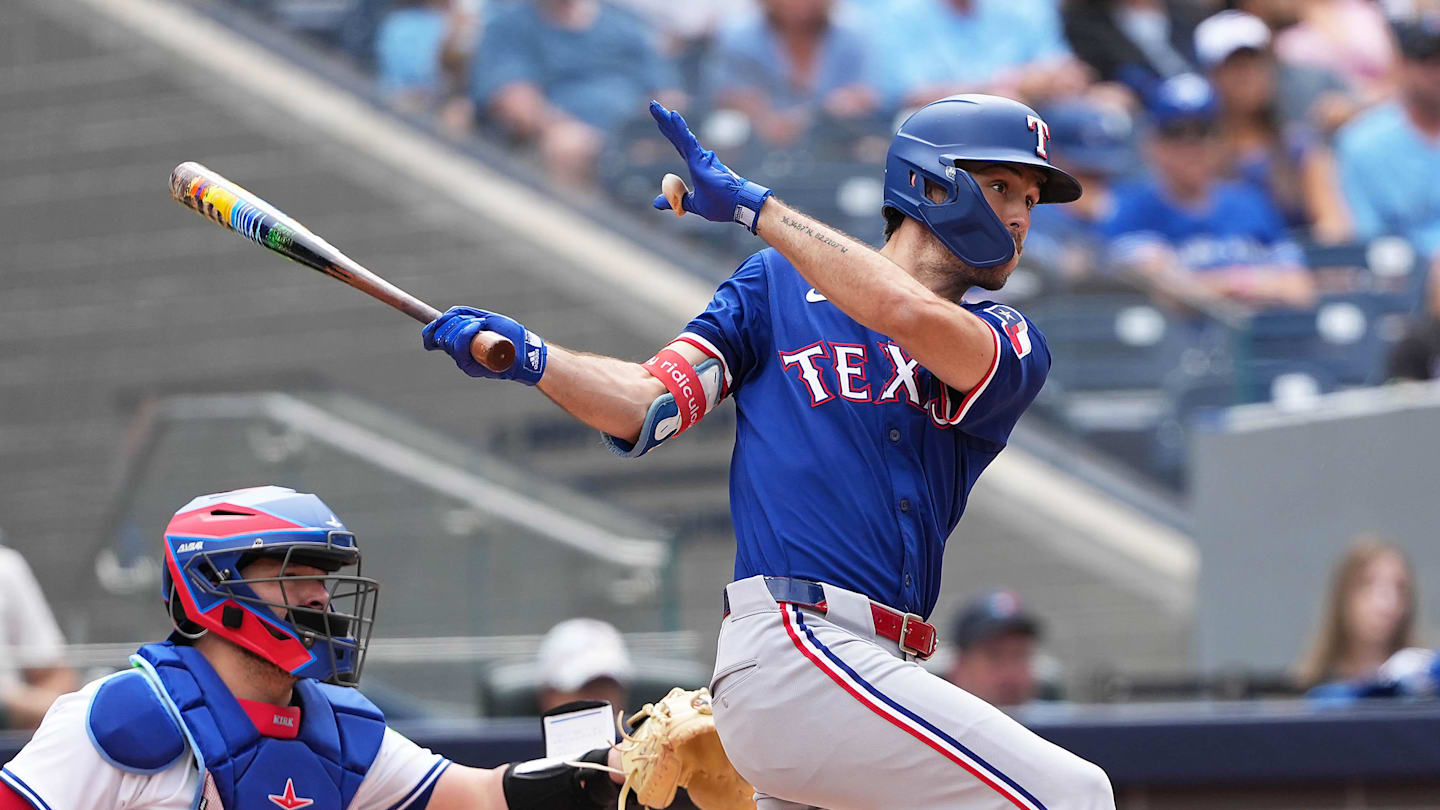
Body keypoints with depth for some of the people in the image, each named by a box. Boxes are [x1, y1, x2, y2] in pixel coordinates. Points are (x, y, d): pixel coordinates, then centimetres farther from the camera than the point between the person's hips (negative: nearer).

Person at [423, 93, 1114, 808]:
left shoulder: (1011, 347, 14)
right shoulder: (780, 285, 14)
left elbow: (913, 318, -8)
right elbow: (650, 406, 6)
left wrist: (751, 204, -7)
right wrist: (530, 358, -11)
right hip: (793, 654, -5)